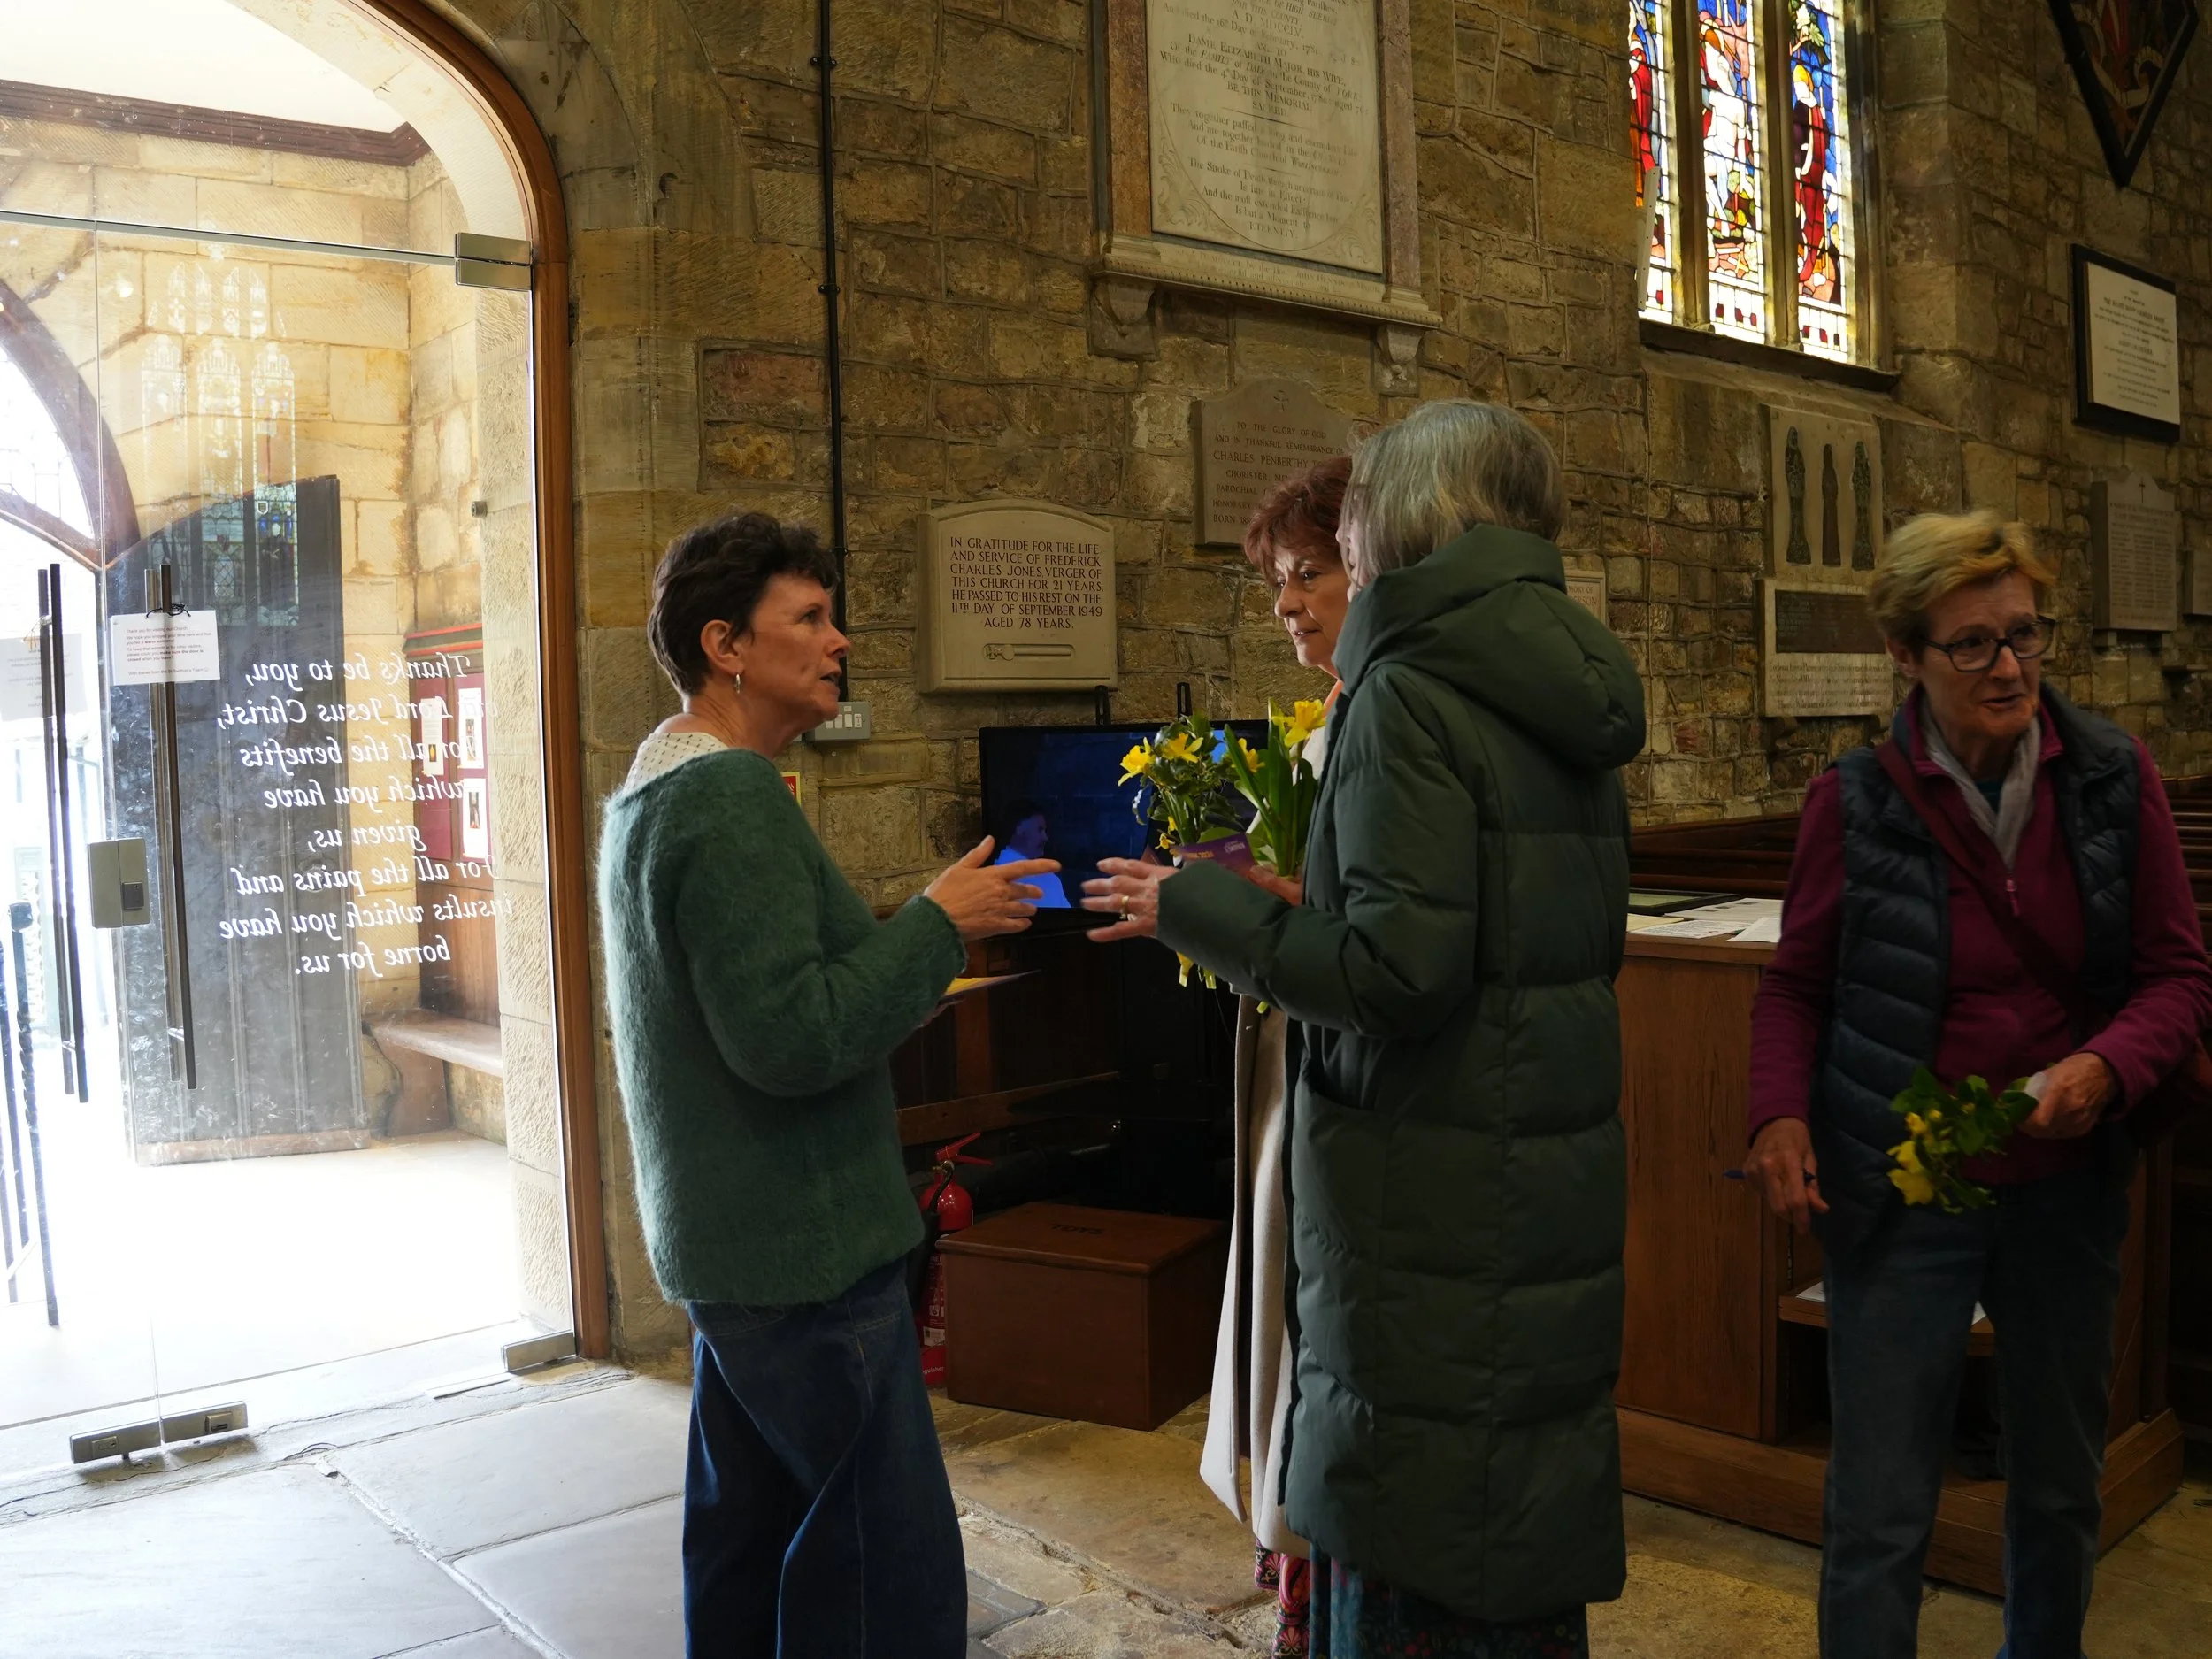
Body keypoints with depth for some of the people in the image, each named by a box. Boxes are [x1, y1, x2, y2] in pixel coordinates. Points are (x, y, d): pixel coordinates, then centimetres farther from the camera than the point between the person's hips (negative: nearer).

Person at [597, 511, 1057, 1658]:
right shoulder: (735, 796, -19)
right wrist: (936, 924, -15)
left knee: (746, 1542, 20)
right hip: (803, 1253, -11)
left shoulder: (651, 788, 13)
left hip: (724, 1247, 11)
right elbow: (793, 1039, -25)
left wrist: (914, 938, 11)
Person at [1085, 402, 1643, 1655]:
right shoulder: (1566, 702, 10)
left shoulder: (1413, 695, -16)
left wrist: (1199, 910, -10)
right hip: (1557, 1176, 9)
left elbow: (1399, 970, -23)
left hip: (1438, 1199, -9)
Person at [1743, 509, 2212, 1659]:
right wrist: (1780, 1113, -16)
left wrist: (2108, 1067, -20)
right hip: (1902, 1189, -3)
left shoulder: (2113, 777, -5)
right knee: (1878, 1511, 0)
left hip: (2066, 1182, 3)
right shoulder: (1855, 800, -11)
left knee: (2061, 1486, 22)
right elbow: (1796, 983, 0)